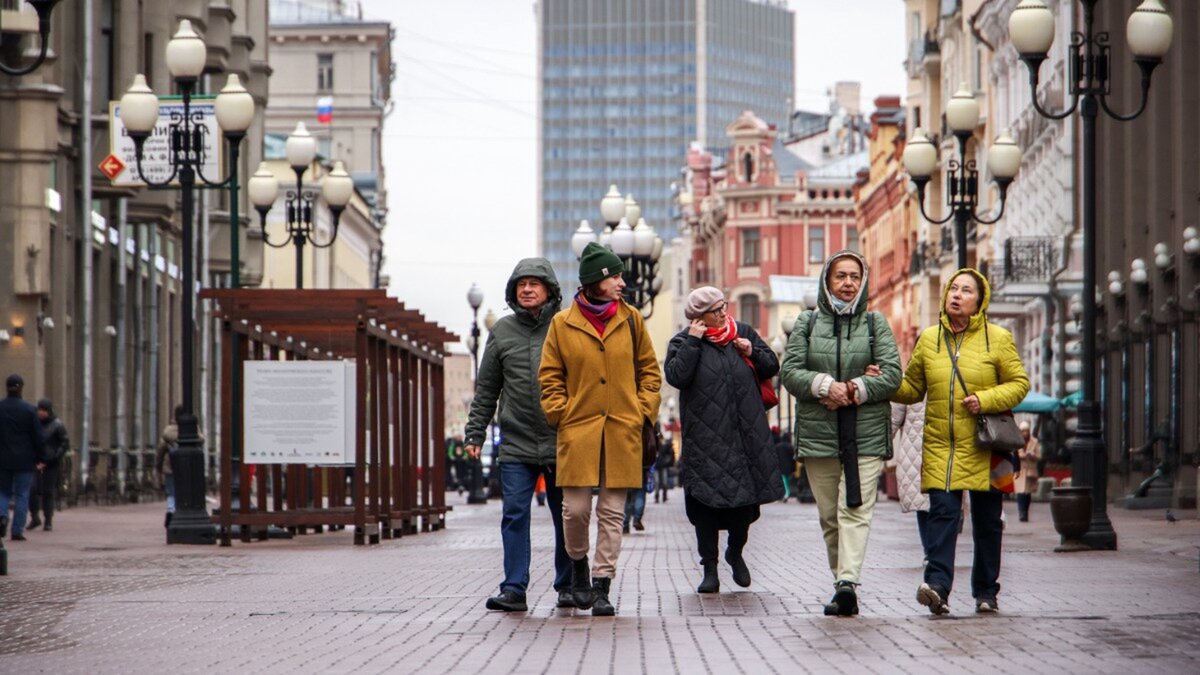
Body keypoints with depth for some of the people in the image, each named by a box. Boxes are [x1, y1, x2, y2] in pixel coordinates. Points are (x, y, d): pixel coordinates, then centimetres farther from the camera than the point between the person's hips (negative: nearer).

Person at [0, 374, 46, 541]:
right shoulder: (29, 410, -6)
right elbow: (38, 436, -4)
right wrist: (41, 459, 3)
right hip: (24, 460, -1)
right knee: (22, 495, 5)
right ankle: (17, 531, 1)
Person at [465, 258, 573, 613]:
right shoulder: (502, 331, 8)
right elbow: (486, 389, 11)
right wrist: (474, 432, 5)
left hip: (562, 442, -1)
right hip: (516, 445, 1)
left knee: (566, 518, 8)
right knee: (514, 516, -5)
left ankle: (567, 585, 20)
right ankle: (514, 589, -3)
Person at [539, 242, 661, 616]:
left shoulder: (631, 320, 8)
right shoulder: (562, 323, 3)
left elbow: (649, 370, 14)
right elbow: (550, 377, 8)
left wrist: (644, 410, 4)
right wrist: (560, 414, -2)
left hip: (623, 430, 2)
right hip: (578, 430, -1)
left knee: (612, 512, 1)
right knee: (576, 508, -3)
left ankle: (602, 586, 5)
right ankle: (578, 564, 25)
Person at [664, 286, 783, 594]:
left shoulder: (743, 333, 10)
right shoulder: (682, 343, 0)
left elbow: (771, 367, 15)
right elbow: (676, 376, -17)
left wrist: (753, 353, -4)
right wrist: (693, 341, -15)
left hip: (746, 434, 3)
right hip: (705, 438, -3)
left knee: (747, 495, 6)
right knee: (706, 501, -1)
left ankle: (736, 551, 32)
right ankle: (709, 568, 8)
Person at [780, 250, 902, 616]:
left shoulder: (876, 323, 9)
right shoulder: (808, 323, 11)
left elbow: (892, 373, 0)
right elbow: (790, 370, 2)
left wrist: (855, 391, -12)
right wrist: (826, 386, -14)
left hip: (866, 433, -2)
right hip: (818, 432, 2)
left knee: (856, 508, -14)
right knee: (829, 515, 4)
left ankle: (847, 581, -25)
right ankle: (843, 584, 11)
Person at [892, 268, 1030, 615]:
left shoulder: (998, 339, 2)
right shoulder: (928, 339, 10)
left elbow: (1019, 383, 3)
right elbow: (913, 388, 16)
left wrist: (986, 400, -12)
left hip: (983, 447, -1)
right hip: (940, 444, 1)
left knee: (987, 521, 6)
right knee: (943, 512, -14)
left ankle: (986, 591, 17)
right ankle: (938, 585, -22)